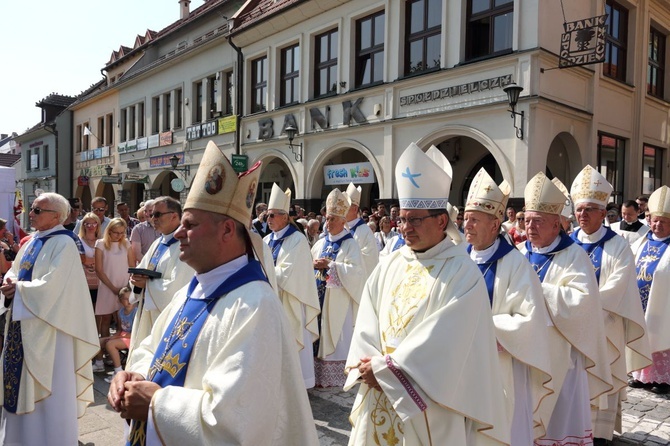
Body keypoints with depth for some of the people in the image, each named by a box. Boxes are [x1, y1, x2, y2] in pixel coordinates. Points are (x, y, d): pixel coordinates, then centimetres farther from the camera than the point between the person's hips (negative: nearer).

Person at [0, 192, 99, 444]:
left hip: (46, 325, -9)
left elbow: (51, 287, -24)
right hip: (24, 322, 9)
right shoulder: (34, 241, 10)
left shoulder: (63, 244, -16)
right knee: (22, 380, 17)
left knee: (47, 385, 3)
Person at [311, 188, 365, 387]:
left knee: (336, 334, -1)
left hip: (338, 299, -5)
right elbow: (310, 265, 17)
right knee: (320, 331, 7)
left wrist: (330, 265, -19)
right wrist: (313, 265, -6)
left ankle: (335, 375, 9)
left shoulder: (350, 244, -4)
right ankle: (319, 373, 16)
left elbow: (355, 270, -16)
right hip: (319, 296, 6)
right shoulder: (320, 243, 14)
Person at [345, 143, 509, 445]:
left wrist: (383, 367, -17)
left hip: (430, 408, -5)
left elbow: (442, 342, -19)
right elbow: (367, 324, 2)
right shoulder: (390, 265, 4)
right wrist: (369, 366, -14)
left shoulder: (462, 274, -12)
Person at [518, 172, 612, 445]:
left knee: (557, 411, 6)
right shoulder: (521, 254, 6)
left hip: (557, 352, -4)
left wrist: (539, 290, -22)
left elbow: (583, 299, -21)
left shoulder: (573, 256, -8)